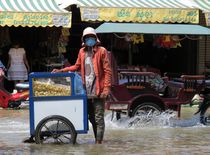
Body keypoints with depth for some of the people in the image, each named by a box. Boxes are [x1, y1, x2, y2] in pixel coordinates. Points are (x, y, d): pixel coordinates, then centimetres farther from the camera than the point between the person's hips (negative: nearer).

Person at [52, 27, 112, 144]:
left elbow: (107, 71, -8)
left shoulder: (102, 51, -5)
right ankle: (97, 140, 22)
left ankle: (99, 142, -3)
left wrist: (106, 88, -16)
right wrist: (61, 71, 13)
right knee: (92, 118, 12)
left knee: (99, 119, -5)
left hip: (98, 91, -6)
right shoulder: (82, 52, 13)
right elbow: (77, 66, 23)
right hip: (87, 91, 6)